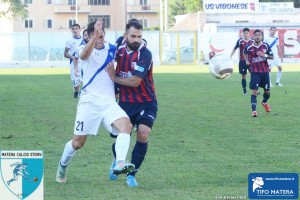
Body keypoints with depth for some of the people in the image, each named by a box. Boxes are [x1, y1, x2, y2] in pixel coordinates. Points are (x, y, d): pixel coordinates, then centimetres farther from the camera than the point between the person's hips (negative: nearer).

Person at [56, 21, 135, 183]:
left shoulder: (111, 49, 9)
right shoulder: (87, 49, -4)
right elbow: (84, 55, -33)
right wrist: (95, 36, -47)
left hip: (109, 102, 3)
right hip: (89, 101, -3)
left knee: (126, 125, -26)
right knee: (78, 142, 3)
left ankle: (119, 164, -38)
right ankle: (62, 165, 32)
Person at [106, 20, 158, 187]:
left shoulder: (145, 54, -17)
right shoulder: (120, 51, 1)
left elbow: (134, 82, -21)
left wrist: (114, 77, -9)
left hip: (146, 102, -4)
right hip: (125, 102, 4)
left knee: (143, 134, -21)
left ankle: (132, 175, -6)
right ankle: (117, 162, 42)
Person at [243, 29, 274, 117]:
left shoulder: (265, 46, -3)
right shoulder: (249, 47, -4)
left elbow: (272, 57, -1)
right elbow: (245, 53, 19)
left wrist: (264, 55, -17)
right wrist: (247, 60, 7)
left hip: (265, 71, 2)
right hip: (255, 72, -2)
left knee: (267, 91, 12)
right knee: (254, 91, -14)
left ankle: (264, 102, 45)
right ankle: (254, 111, -16)